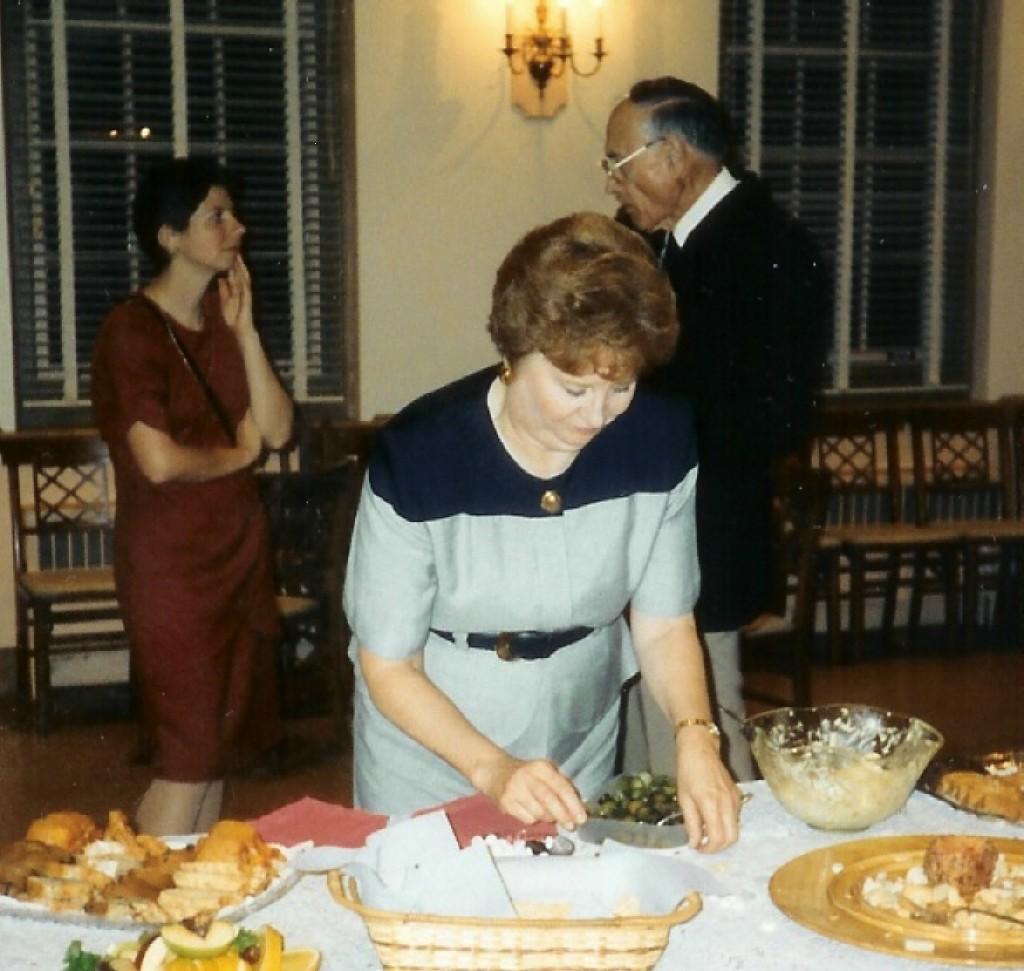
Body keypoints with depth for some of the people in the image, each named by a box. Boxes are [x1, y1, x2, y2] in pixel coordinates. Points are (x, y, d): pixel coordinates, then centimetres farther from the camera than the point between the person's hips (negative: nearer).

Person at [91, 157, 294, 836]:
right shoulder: (133, 329, -11)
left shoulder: (223, 320, 11)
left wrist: (244, 331, -5)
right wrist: (236, 454, -4)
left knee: (220, 747, 11)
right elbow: (159, 461, -21)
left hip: (239, 554, 7)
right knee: (189, 760, -6)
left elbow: (278, 430, 2)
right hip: (171, 566, -7)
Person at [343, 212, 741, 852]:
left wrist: (695, 736, -26)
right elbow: (388, 667, -19)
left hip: (581, 747, 3)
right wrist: (493, 769, -32)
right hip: (431, 751, -3)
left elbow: (664, 624, -8)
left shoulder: (659, 439, -16)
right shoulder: (418, 456, -26)